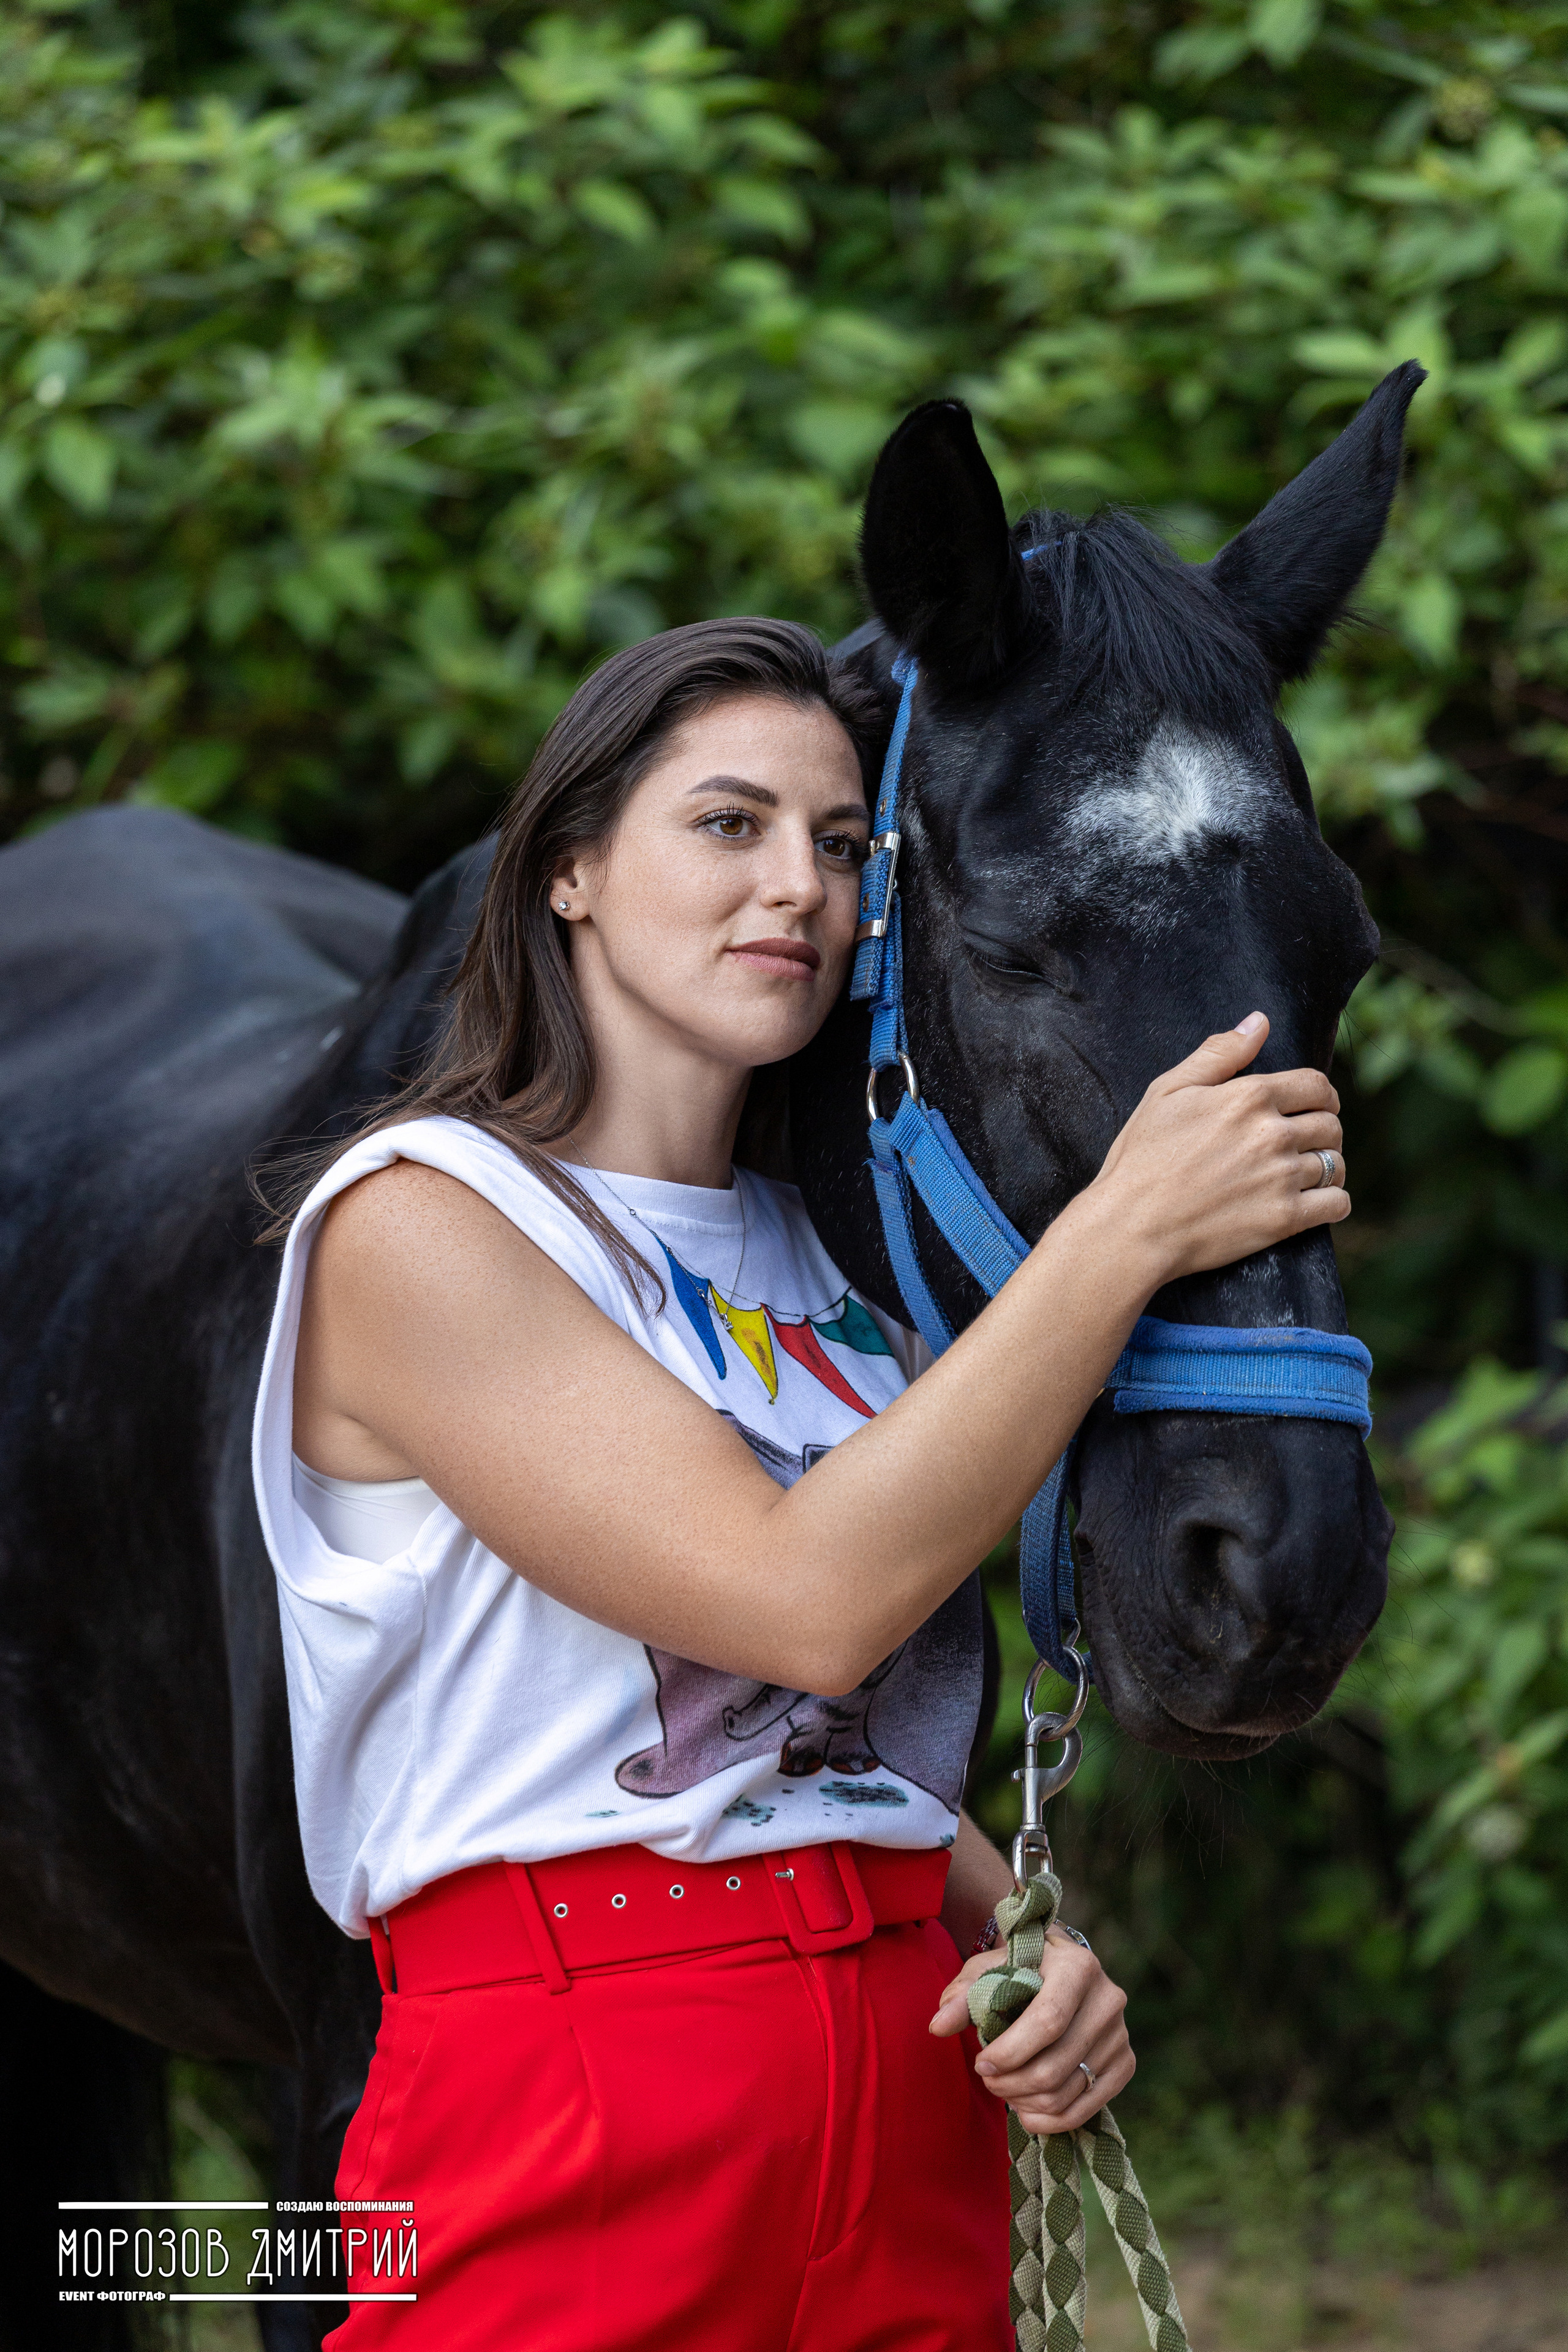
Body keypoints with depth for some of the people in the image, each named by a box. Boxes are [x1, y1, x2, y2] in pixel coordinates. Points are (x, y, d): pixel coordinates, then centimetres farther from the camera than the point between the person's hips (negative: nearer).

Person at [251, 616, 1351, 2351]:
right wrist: (1127, 1226, -19)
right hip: (571, 2125, -7)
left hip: (916, 2110, 7)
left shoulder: (834, 1272, 14)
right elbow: (810, 1601, -19)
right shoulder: (417, 1223, -9)